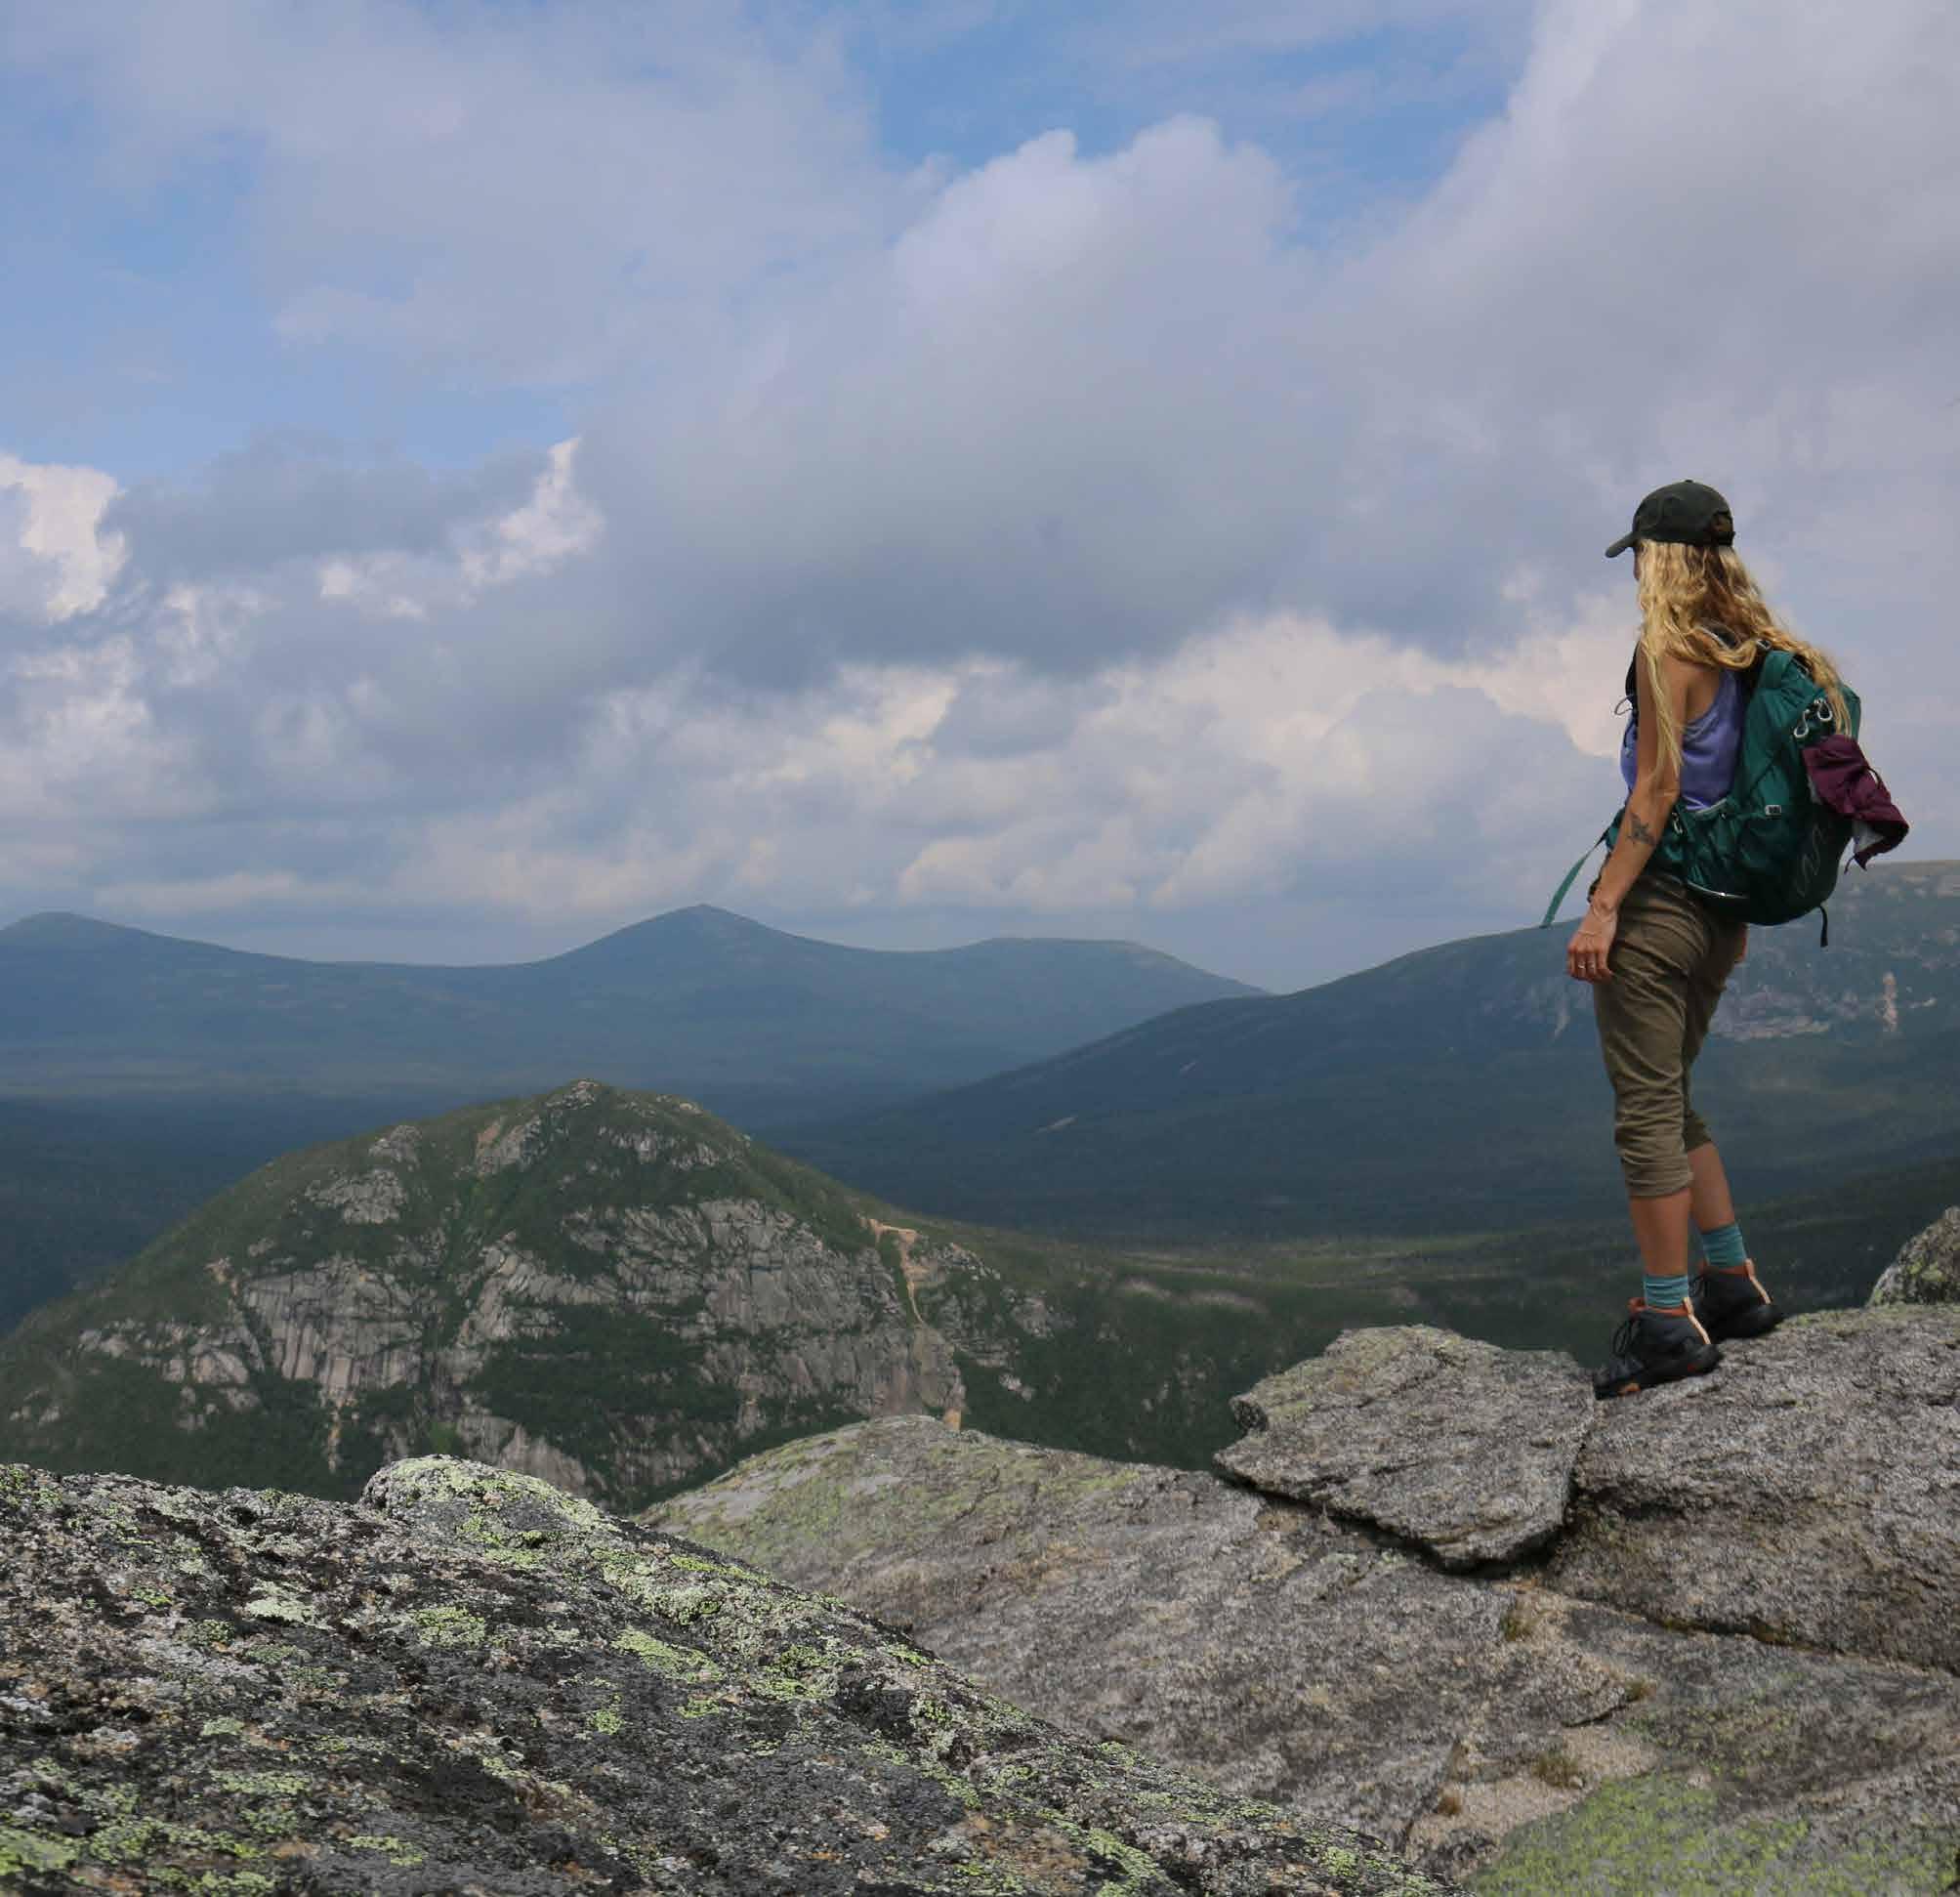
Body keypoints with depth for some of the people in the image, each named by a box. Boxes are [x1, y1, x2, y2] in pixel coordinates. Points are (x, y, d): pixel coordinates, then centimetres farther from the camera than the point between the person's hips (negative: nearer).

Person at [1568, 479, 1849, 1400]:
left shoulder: (1668, 648, -11)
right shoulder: (1748, 651, 13)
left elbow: (1658, 789, -16)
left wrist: (1603, 904, -17)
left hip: (1660, 899, -9)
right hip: (1719, 904, 9)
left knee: (1647, 1109, -4)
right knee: (1669, 1102, 20)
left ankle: (1668, 1323, -2)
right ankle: (1732, 1286, 23)